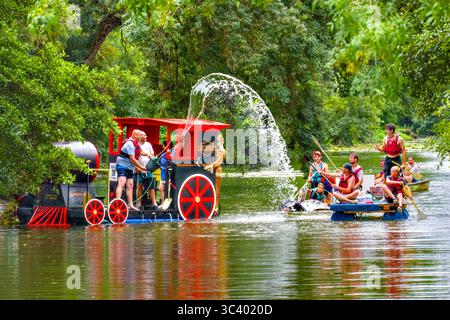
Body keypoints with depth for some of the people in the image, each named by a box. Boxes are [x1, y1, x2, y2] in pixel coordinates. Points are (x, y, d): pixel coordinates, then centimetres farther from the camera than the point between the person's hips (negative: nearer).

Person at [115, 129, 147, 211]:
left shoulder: (136, 144, 12)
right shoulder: (130, 144, -19)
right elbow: (132, 159, -22)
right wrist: (141, 168, -16)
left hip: (130, 168, 10)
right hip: (122, 165, -10)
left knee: (130, 186, 9)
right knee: (121, 184, -21)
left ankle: (130, 204, 11)